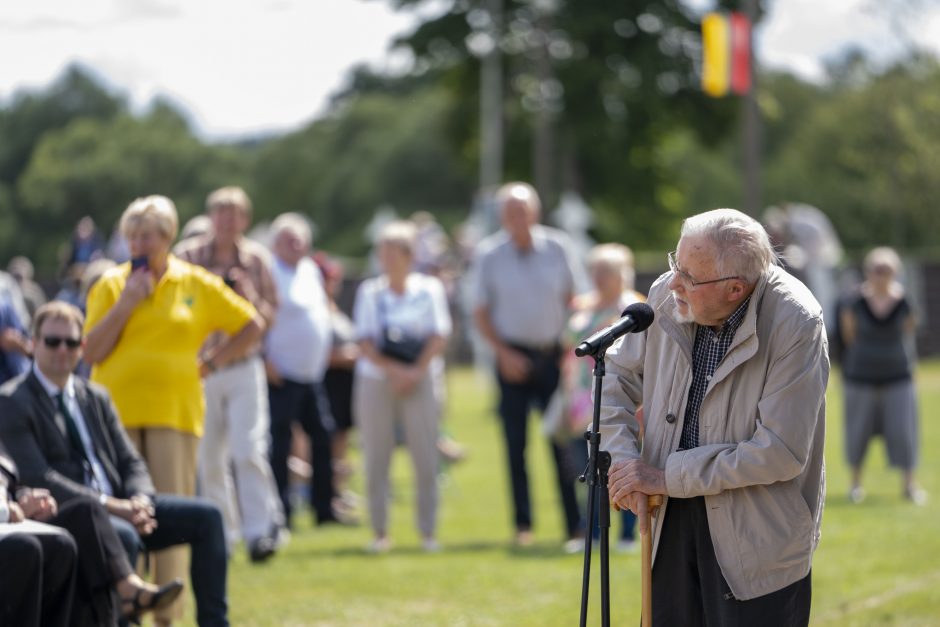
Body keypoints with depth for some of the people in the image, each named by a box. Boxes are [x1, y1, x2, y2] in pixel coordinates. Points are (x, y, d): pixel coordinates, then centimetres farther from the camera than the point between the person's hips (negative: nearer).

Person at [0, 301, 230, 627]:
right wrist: (108, 505, -21)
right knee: (122, 535, -37)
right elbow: (38, 477, -14)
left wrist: (140, 501, -10)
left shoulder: (96, 397, 19)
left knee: (206, 515, -8)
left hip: (120, 505, 7)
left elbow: (130, 462, 15)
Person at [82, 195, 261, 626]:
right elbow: (91, 352, -1)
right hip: (116, 411, 0)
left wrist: (212, 363, 7)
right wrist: (126, 303, -7)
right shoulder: (110, 285, 8)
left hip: (174, 410, 0)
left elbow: (252, 326, 15)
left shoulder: (197, 285, 7)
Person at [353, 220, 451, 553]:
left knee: (426, 458, -6)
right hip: (376, 379, 1)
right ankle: (379, 532, 5)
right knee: (376, 459, -1)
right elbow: (365, 341, 2)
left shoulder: (429, 289, 6)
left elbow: (439, 336, 0)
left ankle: (428, 532, 0)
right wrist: (393, 369, -11)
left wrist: (415, 372, -11)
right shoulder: (369, 292, 8)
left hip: (420, 379, -1)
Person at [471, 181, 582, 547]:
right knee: (515, 443, 1)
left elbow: (570, 298, 10)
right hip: (514, 359, 0)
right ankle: (522, 525, 9)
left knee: (563, 440, -2)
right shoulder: (489, 254, -2)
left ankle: (575, 525, 2)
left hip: (553, 355, 0)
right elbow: (480, 312, 3)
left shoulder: (557, 248, 1)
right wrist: (503, 353, -8)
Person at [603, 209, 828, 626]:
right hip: (674, 523, 5)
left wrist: (668, 477, -18)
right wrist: (624, 461, -7)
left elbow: (780, 453, -22)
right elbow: (616, 376, 10)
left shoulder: (796, 324, -20)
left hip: (761, 542, -5)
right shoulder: (667, 296, -5)